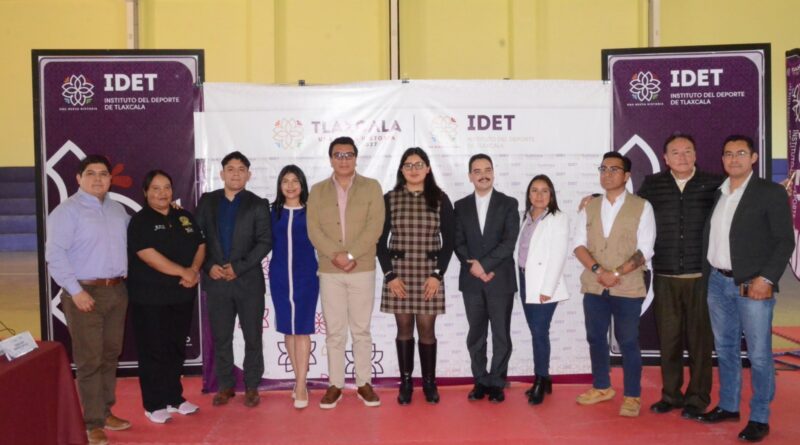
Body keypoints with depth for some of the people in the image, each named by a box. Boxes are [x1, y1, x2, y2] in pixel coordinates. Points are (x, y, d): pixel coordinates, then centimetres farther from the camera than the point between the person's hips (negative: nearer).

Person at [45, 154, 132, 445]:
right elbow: (55, 254, -13)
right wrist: (75, 291, -19)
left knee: (110, 355, 13)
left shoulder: (117, 209, 13)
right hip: (85, 292, -6)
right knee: (89, 359, -2)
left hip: (117, 290, 6)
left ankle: (105, 412, 26)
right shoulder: (67, 210, -7)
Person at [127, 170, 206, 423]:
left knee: (177, 349, 13)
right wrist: (183, 272, -18)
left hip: (182, 295, 5)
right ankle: (154, 404, 10)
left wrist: (195, 270, -10)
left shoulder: (185, 217, 11)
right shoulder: (140, 221, -7)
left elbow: (200, 245, 10)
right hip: (150, 297, -5)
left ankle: (175, 398, 24)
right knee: (154, 351, 0)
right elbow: (149, 255, -18)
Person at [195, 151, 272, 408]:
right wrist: (208, 266, -7)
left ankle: (252, 386, 17)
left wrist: (239, 267, -14)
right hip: (216, 280, 2)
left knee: (253, 337, 5)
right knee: (221, 338, 8)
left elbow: (265, 241, -6)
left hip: (249, 281, -2)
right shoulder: (207, 201, 8)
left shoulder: (258, 205, 0)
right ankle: (225, 386, 21)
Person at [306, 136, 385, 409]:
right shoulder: (318, 191, 8)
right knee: (334, 331, 6)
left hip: (363, 269, -1)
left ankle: (364, 384, 15)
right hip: (329, 271, 1)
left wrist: (351, 255, -16)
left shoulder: (371, 187, 2)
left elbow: (375, 226, -8)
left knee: (361, 330, 6)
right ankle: (335, 385, 15)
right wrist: (336, 255, -15)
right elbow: (313, 230, -1)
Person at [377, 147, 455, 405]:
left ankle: (429, 382, 16)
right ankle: (405, 383, 17)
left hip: (429, 274, 0)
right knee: (404, 328, 7)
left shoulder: (440, 199, 2)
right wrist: (390, 275, -6)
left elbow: (448, 240, 2)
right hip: (398, 273, 1)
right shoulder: (389, 199, 2)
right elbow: (380, 241, 2)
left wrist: (437, 274, -7)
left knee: (427, 329, 3)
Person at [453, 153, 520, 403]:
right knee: (476, 335, 8)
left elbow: (509, 242, -9)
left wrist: (485, 264, -16)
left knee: (501, 335, 3)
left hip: (500, 279, -2)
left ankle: (497, 383, 14)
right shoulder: (461, 206, 8)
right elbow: (458, 242, 3)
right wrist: (473, 266, -13)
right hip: (471, 280, 2)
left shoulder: (508, 204, 1)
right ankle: (480, 381, 18)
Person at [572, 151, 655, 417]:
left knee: (628, 342, 3)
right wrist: (598, 270, -14)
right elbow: (579, 245, 2)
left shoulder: (642, 207, -3)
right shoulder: (589, 207, 8)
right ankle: (601, 387, 30)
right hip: (593, 286, 4)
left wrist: (616, 273, -17)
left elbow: (645, 250, -8)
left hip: (627, 287, -4)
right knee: (595, 338, 13)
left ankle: (632, 396, 17)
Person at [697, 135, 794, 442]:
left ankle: (759, 418, 12)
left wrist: (766, 279, -16)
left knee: (759, 355, 0)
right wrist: (707, 275, 6)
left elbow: (785, 241, -8)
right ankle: (728, 406, 27)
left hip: (753, 286, -5)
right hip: (718, 282, 5)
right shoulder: (716, 194, 11)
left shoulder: (771, 193, -4)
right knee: (725, 349, 14)